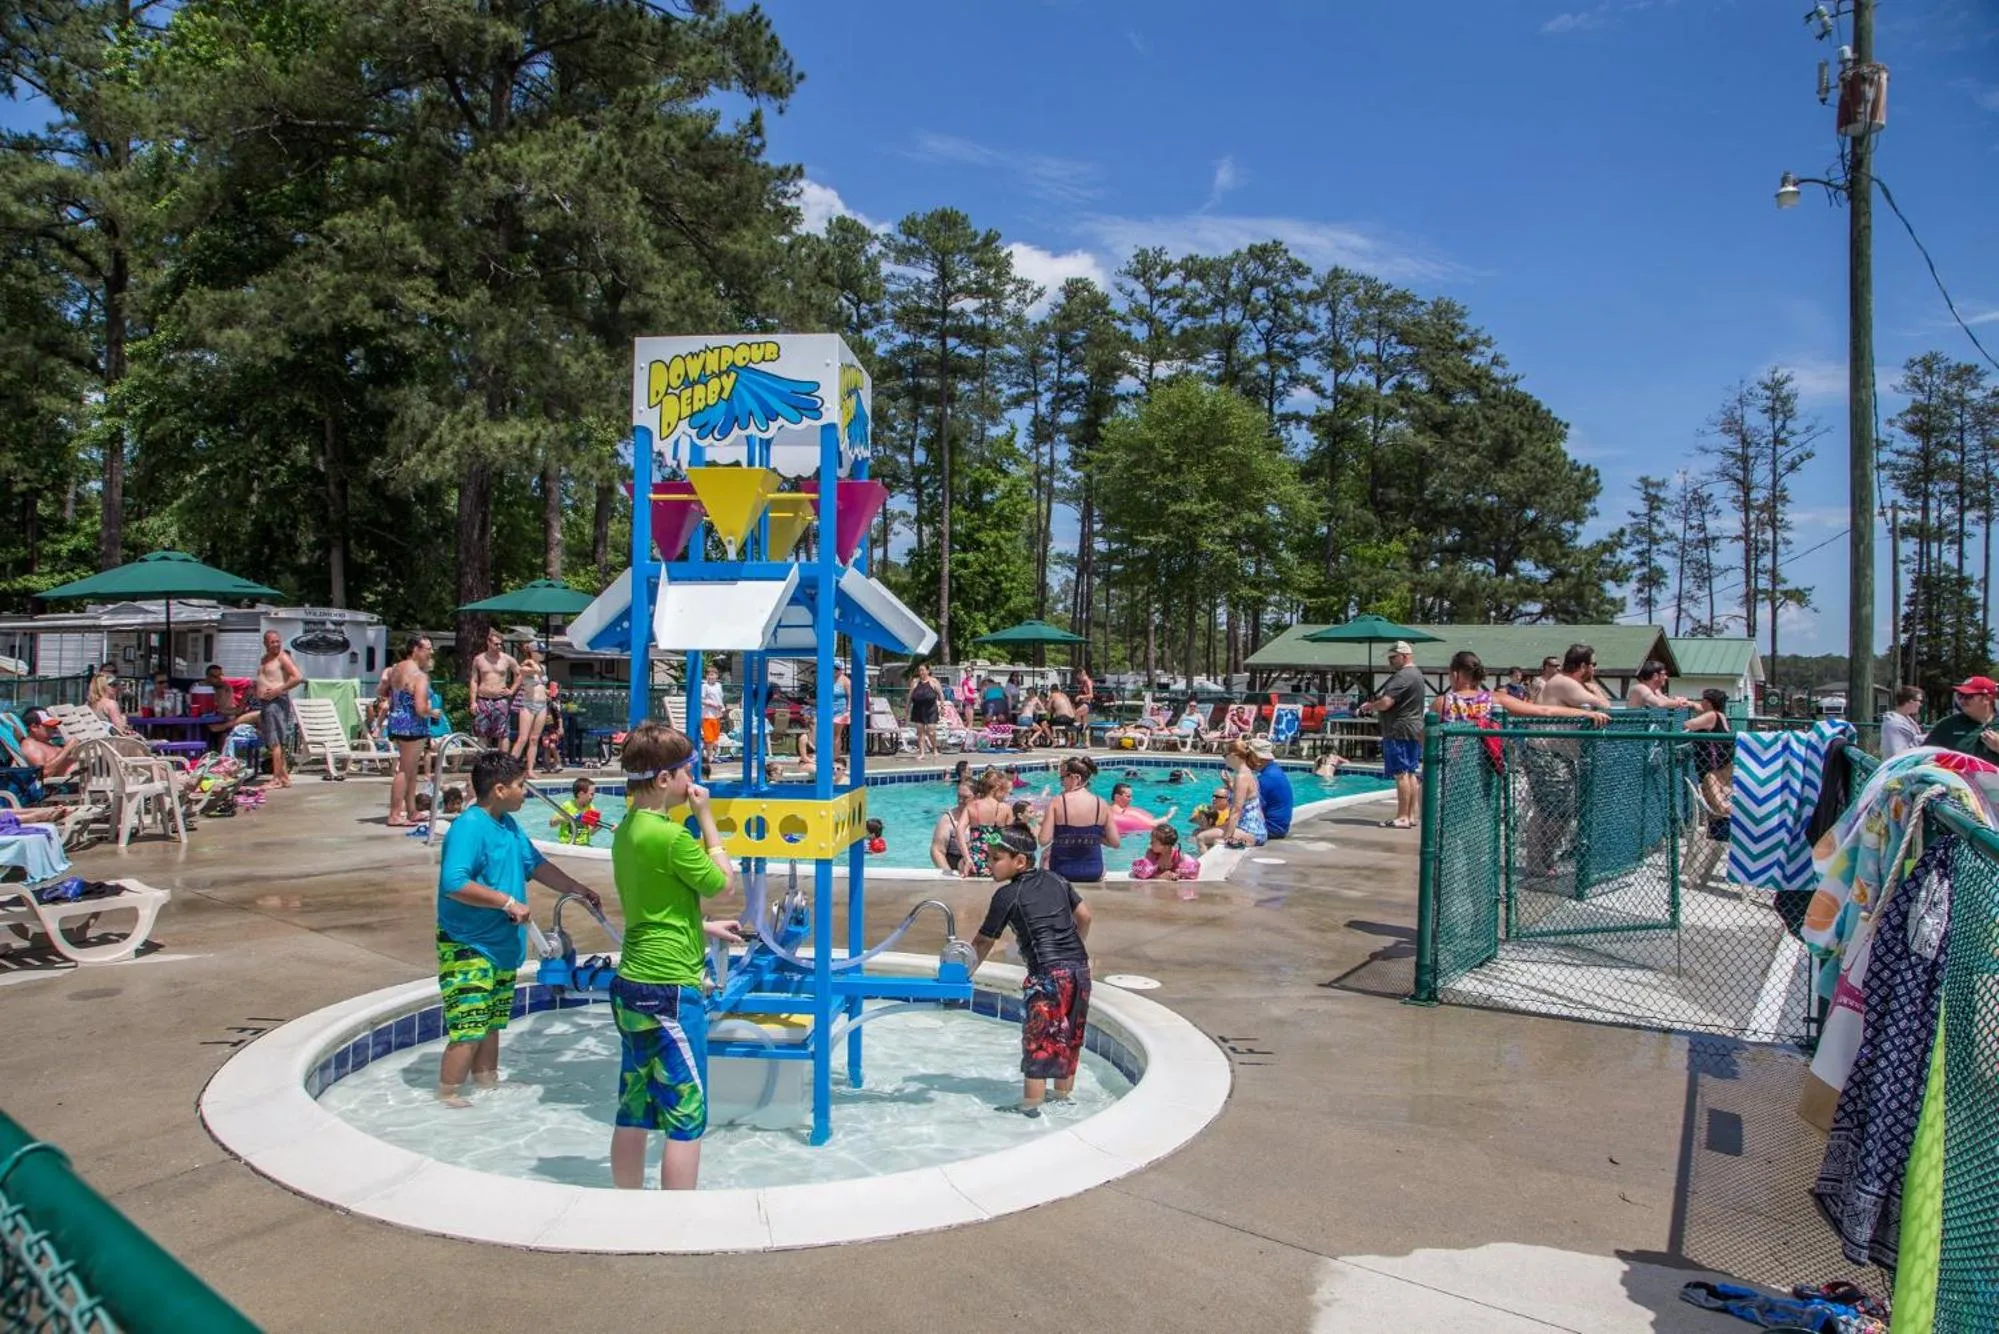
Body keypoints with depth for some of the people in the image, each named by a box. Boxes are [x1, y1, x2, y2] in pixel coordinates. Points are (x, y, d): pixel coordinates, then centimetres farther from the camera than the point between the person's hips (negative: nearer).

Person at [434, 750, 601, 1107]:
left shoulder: (509, 825, 8)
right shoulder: (468, 827, -21)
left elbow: (537, 865, 20)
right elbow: (454, 884, -31)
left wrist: (579, 889, 20)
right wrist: (507, 901, -27)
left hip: (500, 945, 9)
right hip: (467, 948, -9)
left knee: (492, 1021, 20)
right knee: (468, 1029, -5)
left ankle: (486, 1082, 34)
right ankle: (447, 1096, 7)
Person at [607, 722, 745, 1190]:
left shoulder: (626, 829, 9)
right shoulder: (671, 837, -19)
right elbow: (725, 882, -7)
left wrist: (703, 929, 21)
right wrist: (706, 819, -4)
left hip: (631, 985, 9)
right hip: (670, 990, -9)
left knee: (634, 1112, 16)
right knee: (687, 1120, 0)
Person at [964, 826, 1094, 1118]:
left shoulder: (1007, 895, -4)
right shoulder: (1055, 880, 12)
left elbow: (984, 942, 3)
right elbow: (1084, 916, 15)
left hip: (1047, 973, -7)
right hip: (1080, 966, 7)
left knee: (1037, 1040, 2)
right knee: (1068, 1037, 18)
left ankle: (1030, 1105, 5)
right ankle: (1063, 1095, 30)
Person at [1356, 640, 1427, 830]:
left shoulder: (1403, 676, -16)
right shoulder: (1415, 674, 18)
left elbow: (1386, 703, -23)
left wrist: (1369, 707, -4)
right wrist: (1374, 702, 11)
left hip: (1400, 732, -10)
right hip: (1414, 731, 10)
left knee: (1401, 774, -9)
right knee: (1412, 774, 10)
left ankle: (1402, 818, -8)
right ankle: (1411, 816, 14)